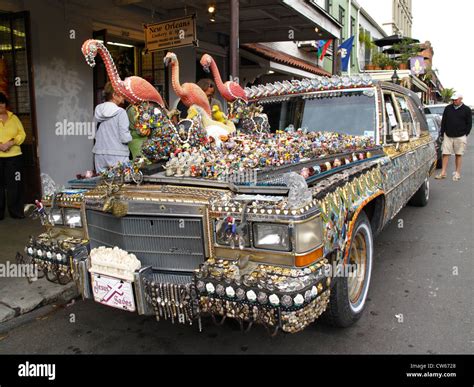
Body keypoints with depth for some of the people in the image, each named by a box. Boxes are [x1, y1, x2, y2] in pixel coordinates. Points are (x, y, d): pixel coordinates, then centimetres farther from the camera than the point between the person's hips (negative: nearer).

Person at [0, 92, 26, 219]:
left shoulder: (13, 118, 10)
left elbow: (22, 134, 6)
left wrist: (11, 142, -12)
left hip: (14, 156, 1)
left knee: (15, 185, 2)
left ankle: (16, 211, 10)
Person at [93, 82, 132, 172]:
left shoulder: (98, 111, 6)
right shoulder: (120, 112, -10)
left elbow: (96, 135, 11)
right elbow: (125, 138, -14)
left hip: (100, 155, 6)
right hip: (117, 155, -6)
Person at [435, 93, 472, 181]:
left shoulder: (466, 110, 2)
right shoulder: (448, 108, 9)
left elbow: (469, 124, 4)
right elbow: (443, 121, 12)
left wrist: (465, 134, -2)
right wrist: (442, 133, 6)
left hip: (460, 137, -2)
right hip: (448, 136, 2)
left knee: (458, 155, 5)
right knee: (445, 154, -1)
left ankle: (457, 173, 12)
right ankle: (443, 173, 2)